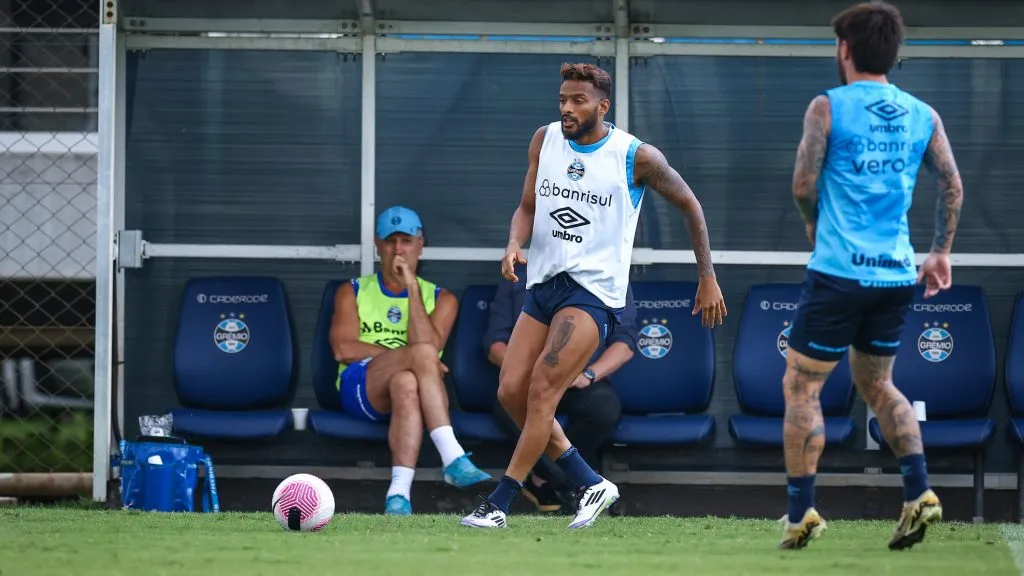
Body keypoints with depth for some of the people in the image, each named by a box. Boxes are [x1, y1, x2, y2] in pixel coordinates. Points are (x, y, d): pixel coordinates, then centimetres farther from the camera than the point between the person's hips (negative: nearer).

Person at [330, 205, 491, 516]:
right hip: (360, 389, 0)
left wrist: (412, 288, -4)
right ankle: (453, 459, -47)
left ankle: (399, 492, -56)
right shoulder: (353, 292, 22)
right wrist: (407, 356, -4)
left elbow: (430, 346, -2)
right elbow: (343, 348, 3)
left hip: (411, 381, 0)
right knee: (421, 353, -34)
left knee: (406, 383, -42)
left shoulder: (441, 299, 20)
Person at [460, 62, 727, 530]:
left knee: (542, 388, -18)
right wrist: (514, 245, -8)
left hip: (595, 291, -6)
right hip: (544, 282, 6)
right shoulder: (545, 140, 7)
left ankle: (499, 504, -14)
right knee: (511, 392, -3)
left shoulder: (635, 157, -7)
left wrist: (707, 277, 4)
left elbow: (689, 206, 4)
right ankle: (591, 485, 12)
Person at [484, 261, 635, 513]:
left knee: (605, 407, -36)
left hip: (582, 386, -1)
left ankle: (545, 482, -15)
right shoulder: (518, 277, 18)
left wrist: (588, 375, -13)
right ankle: (576, 488, -25)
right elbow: (495, 344, 12)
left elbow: (625, 342, 5)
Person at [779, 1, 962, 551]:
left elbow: (804, 184, -8)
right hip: (897, 275, 5)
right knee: (877, 384, 21)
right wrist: (940, 253, 18)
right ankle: (918, 492, 3)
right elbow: (952, 188, 7)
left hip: (838, 273, -5)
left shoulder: (827, 107, -6)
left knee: (801, 385, 5)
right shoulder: (923, 116, 7)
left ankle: (800, 511, 0)